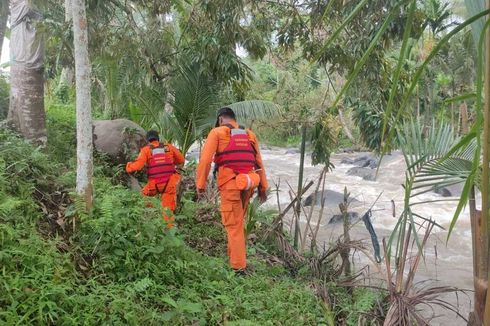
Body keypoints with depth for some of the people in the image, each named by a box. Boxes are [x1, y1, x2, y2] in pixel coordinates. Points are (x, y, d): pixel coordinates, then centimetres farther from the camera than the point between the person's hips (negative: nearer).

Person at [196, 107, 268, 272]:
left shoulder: (217, 132, 4)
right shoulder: (249, 134, 17)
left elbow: (205, 160, -5)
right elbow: (259, 162, 14)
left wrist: (200, 185, -2)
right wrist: (263, 187, 17)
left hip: (229, 184, -4)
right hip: (247, 184, 4)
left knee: (233, 225, 1)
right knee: (238, 221, 19)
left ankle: (239, 266, 3)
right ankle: (234, 255, 24)